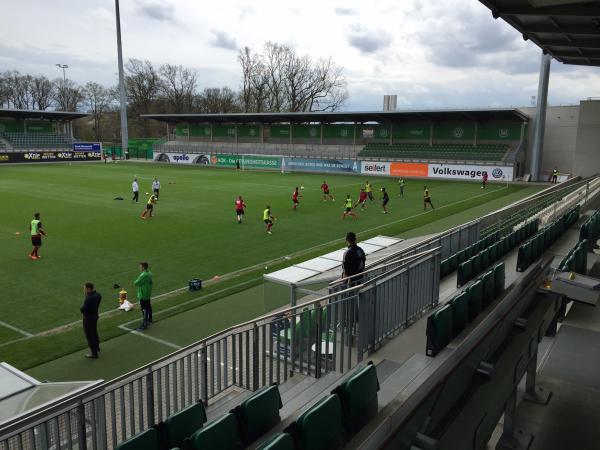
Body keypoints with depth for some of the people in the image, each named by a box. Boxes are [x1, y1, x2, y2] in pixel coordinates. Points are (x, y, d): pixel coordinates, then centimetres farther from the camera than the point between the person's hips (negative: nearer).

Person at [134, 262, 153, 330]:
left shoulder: (143, 275, -25)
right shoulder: (149, 273, 4)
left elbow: (136, 283, -20)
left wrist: (135, 282, 1)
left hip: (143, 295, -10)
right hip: (148, 294, 10)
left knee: (144, 309, -4)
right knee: (148, 307, 21)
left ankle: (145, 324, 0)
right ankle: (149, 320, 36)